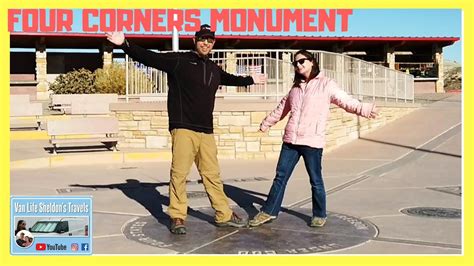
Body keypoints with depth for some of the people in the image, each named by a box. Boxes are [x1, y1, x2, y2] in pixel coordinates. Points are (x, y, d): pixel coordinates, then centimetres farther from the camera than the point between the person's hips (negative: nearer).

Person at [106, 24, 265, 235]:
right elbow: (149, 58, -8)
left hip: (206, 131, 5)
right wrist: (124, 44, -21)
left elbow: (230, 79, 40)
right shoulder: (178, 60, 1)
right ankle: (177, 217, 7)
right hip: (183, 129, -5)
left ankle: (224, 215, 19)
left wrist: (251, 79, 53)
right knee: (179, 173, -5)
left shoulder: (214, 69, 19)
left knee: (212, 175, 10)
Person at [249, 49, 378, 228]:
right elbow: (282, 108, 30)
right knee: (280, 177, 10)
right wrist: (266, 123, 41)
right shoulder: (296, 87, 17)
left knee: (316, 181, 5)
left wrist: (365, 109, -28)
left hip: (312, 142, -5)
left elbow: (347, 102, -10)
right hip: (290, 140, 6)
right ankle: (269, 211, 20)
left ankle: (319, 215, 22)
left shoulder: (326, 84, -2)